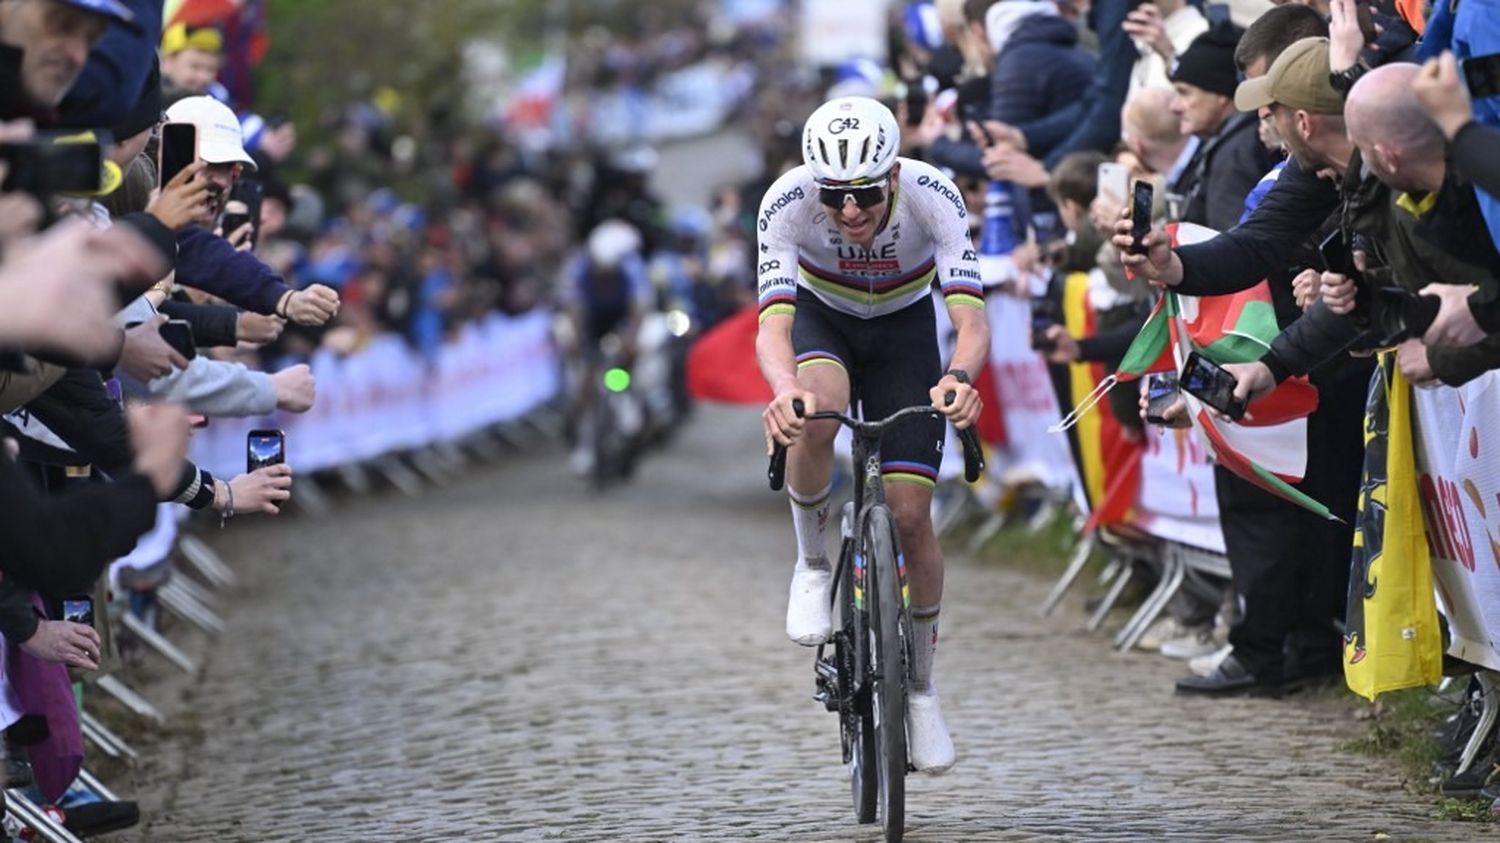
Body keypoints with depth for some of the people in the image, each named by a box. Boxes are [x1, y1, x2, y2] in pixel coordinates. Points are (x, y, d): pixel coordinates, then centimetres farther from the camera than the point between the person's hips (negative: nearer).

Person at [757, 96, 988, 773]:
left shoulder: (933, 197, -33)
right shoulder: (787, 202, -33)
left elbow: (971, 319, -39)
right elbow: (773, 325, -41)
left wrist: (959, 377, -61)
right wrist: (785, 390, -62)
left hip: (903, 327, 0)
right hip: (820, 317, 0)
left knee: (910, 513, -9)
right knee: (817, 413, -36)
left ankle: (921, 686, 12)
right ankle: (811, 564, -10)